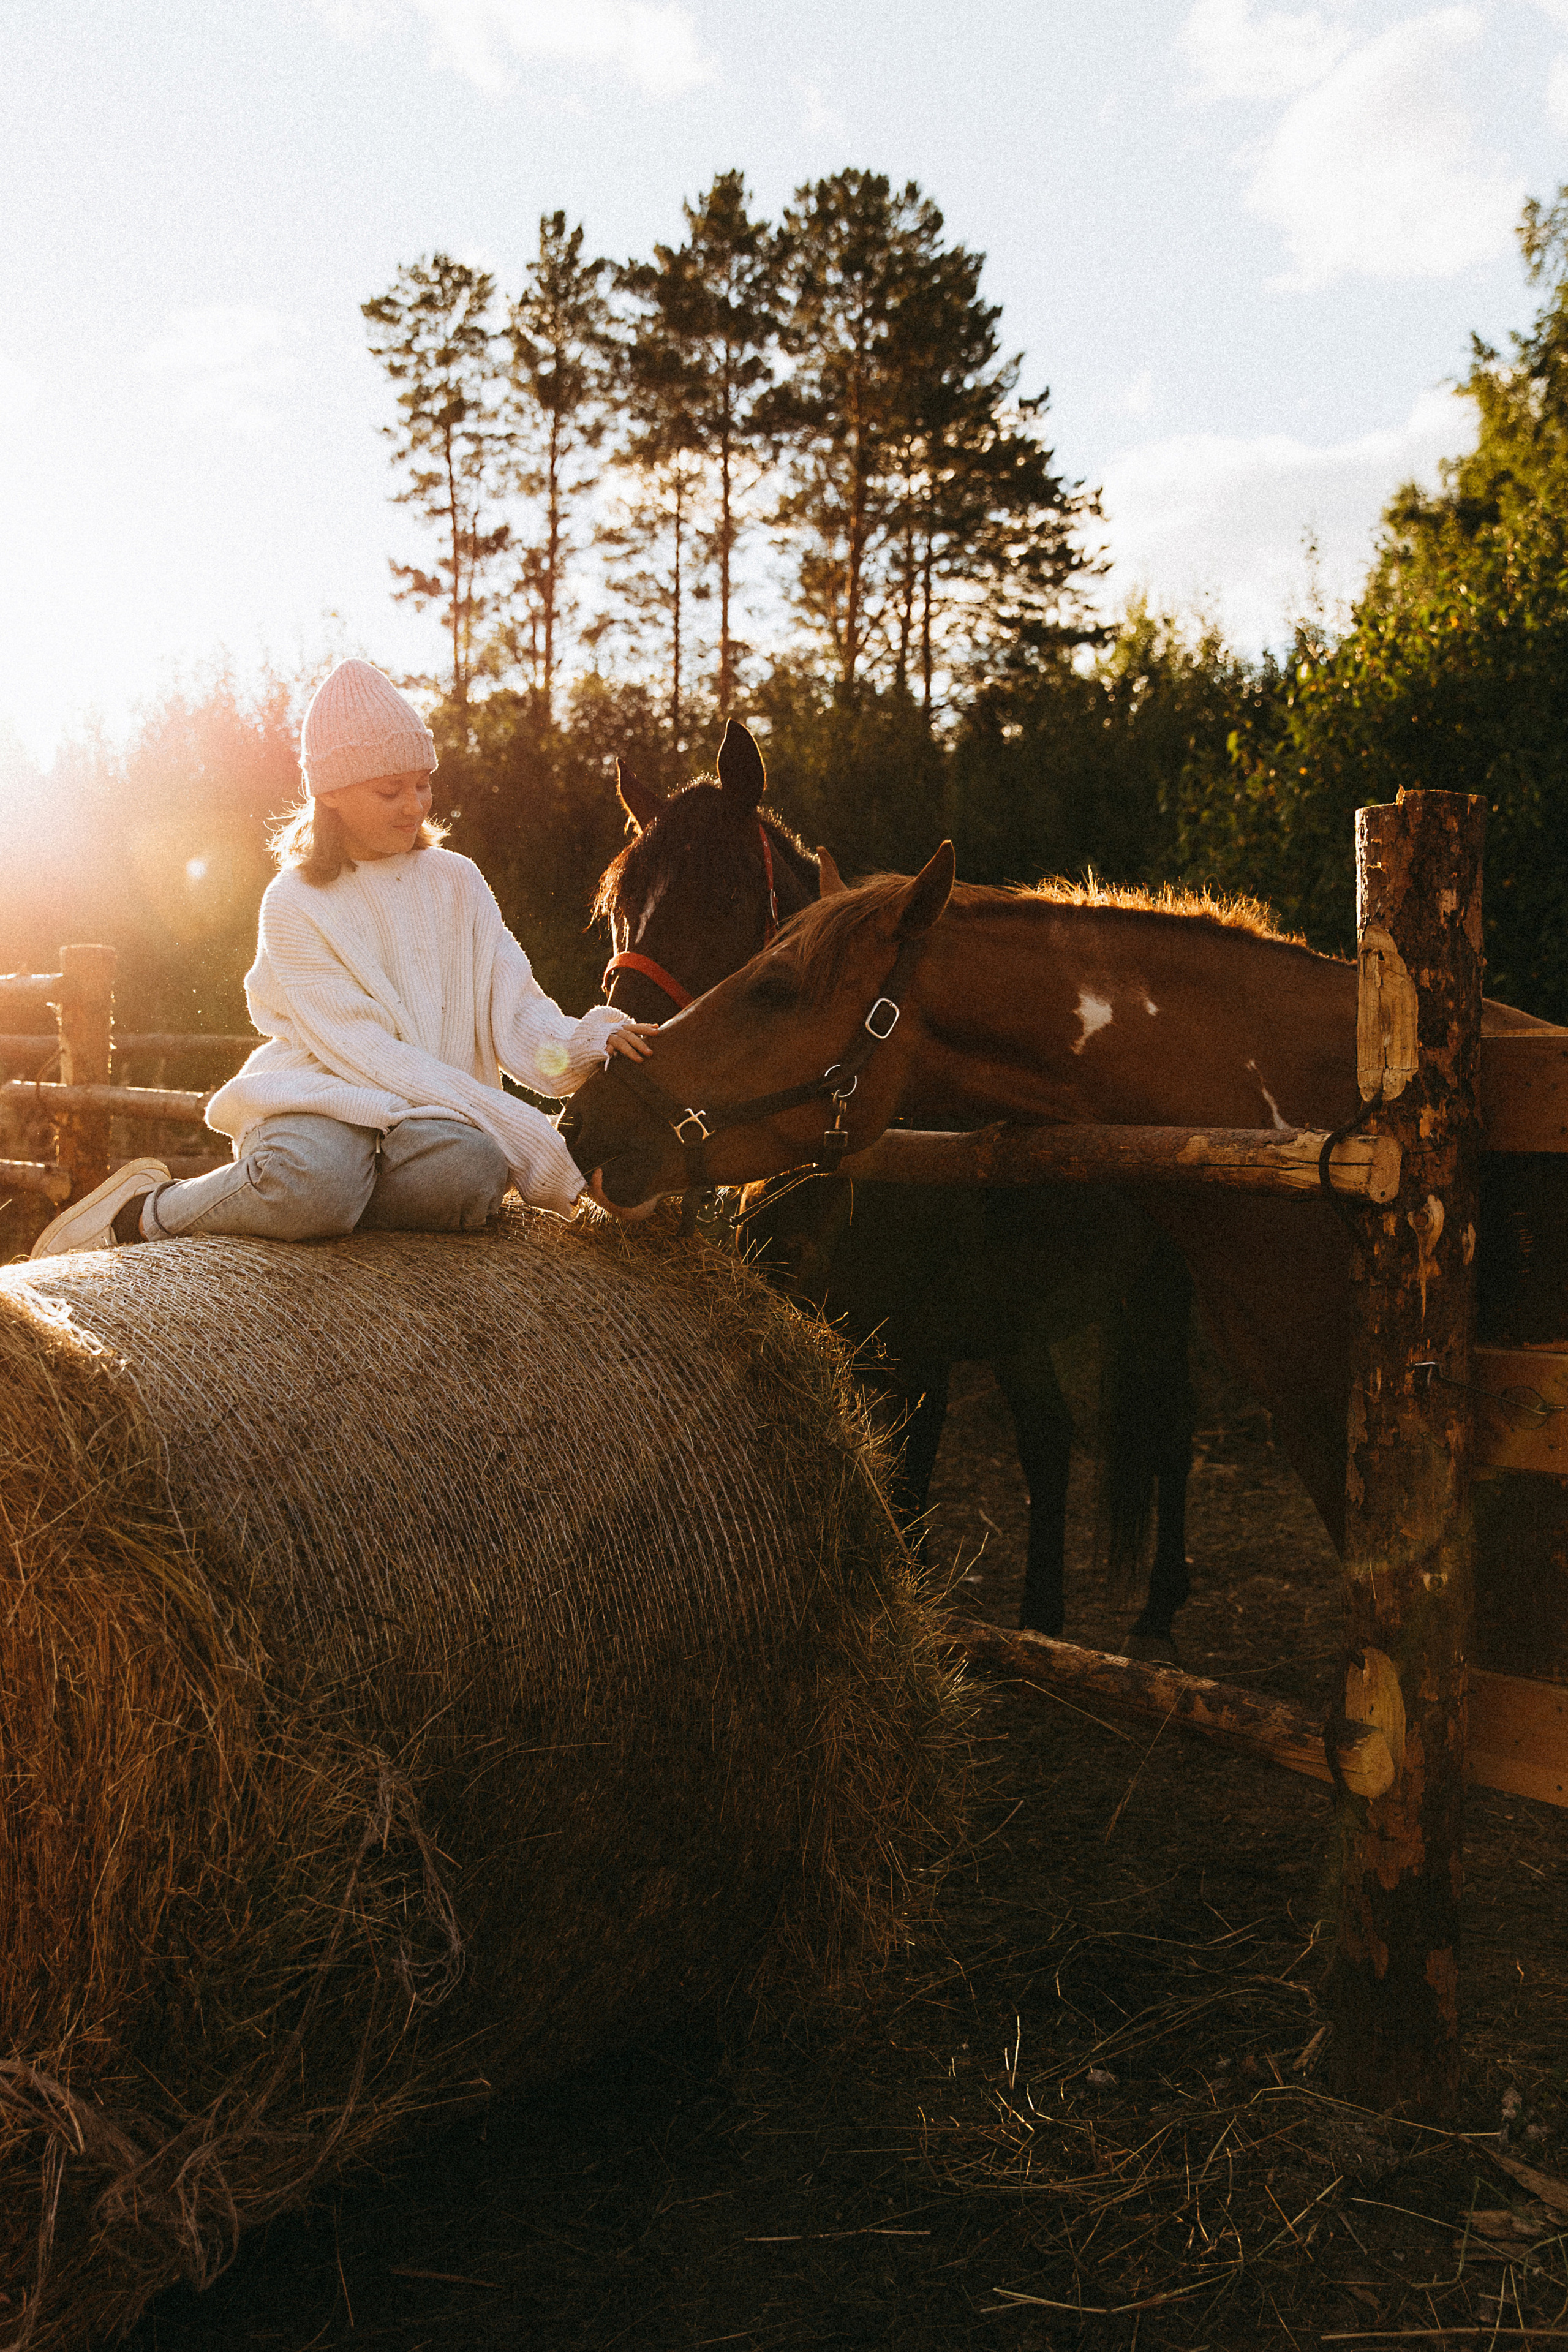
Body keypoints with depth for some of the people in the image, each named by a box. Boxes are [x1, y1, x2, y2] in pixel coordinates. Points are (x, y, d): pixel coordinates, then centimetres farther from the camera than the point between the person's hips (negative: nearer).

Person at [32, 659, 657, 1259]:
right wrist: (519, 1131, -22)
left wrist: (589, 1043, -23)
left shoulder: (457, 881, 9)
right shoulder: (295, 904, -5)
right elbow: (367, 1052, -14)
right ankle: (147, 1212, -11)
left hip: (441, 1114, 4)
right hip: (327, 1096, -3)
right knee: (314, 1177, -40)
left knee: (469, 1172, -35)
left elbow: (516, 1014, 3)